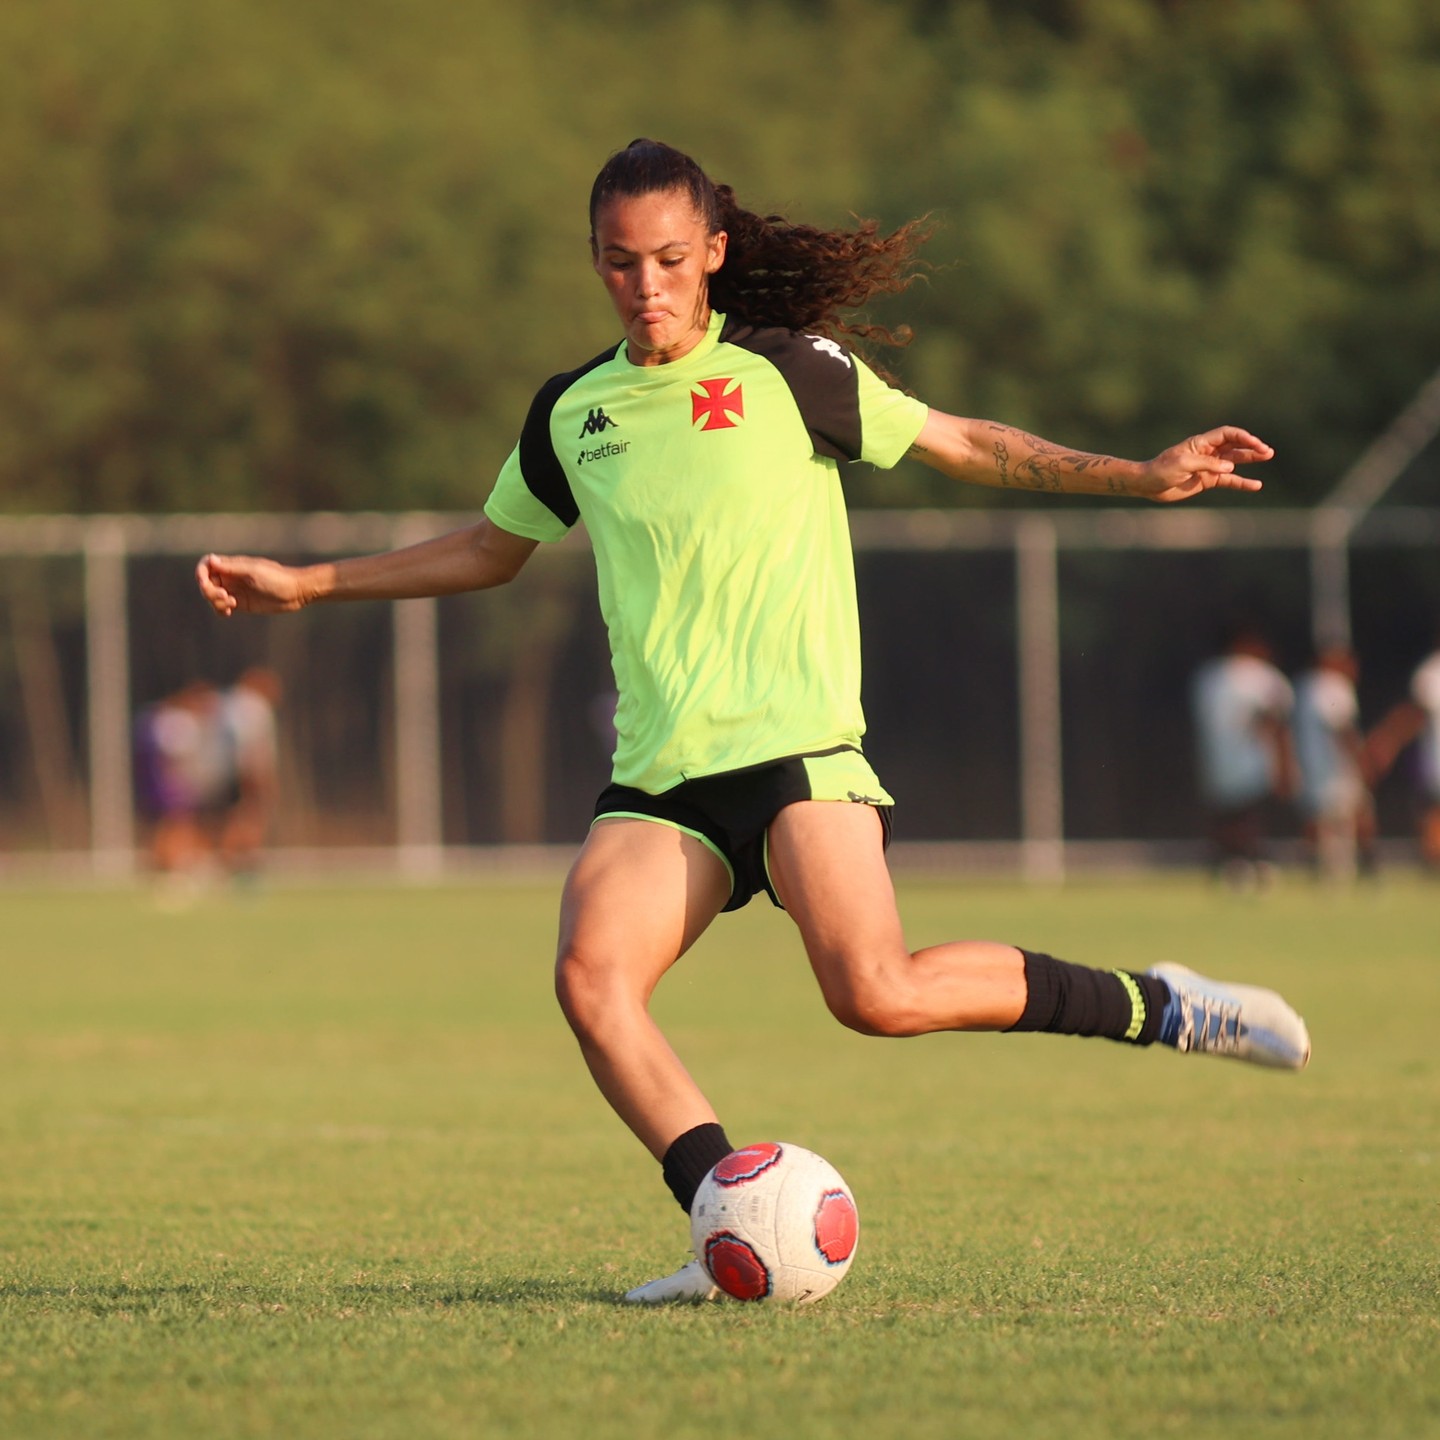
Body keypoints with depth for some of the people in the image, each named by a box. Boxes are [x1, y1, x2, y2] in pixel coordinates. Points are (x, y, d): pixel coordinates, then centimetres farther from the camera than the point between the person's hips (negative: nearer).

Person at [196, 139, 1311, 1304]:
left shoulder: (785, 370, 4)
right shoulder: (571, 413, 15)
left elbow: (960, 444, 11)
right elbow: (490, 550, 31)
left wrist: (1143, 476, 3)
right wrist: (304, 585, 30)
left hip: (795, 740, -4)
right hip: (659, 772, 4)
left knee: (875, 993, -22)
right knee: (591, 978, -21)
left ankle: (1153, 1009, -1)